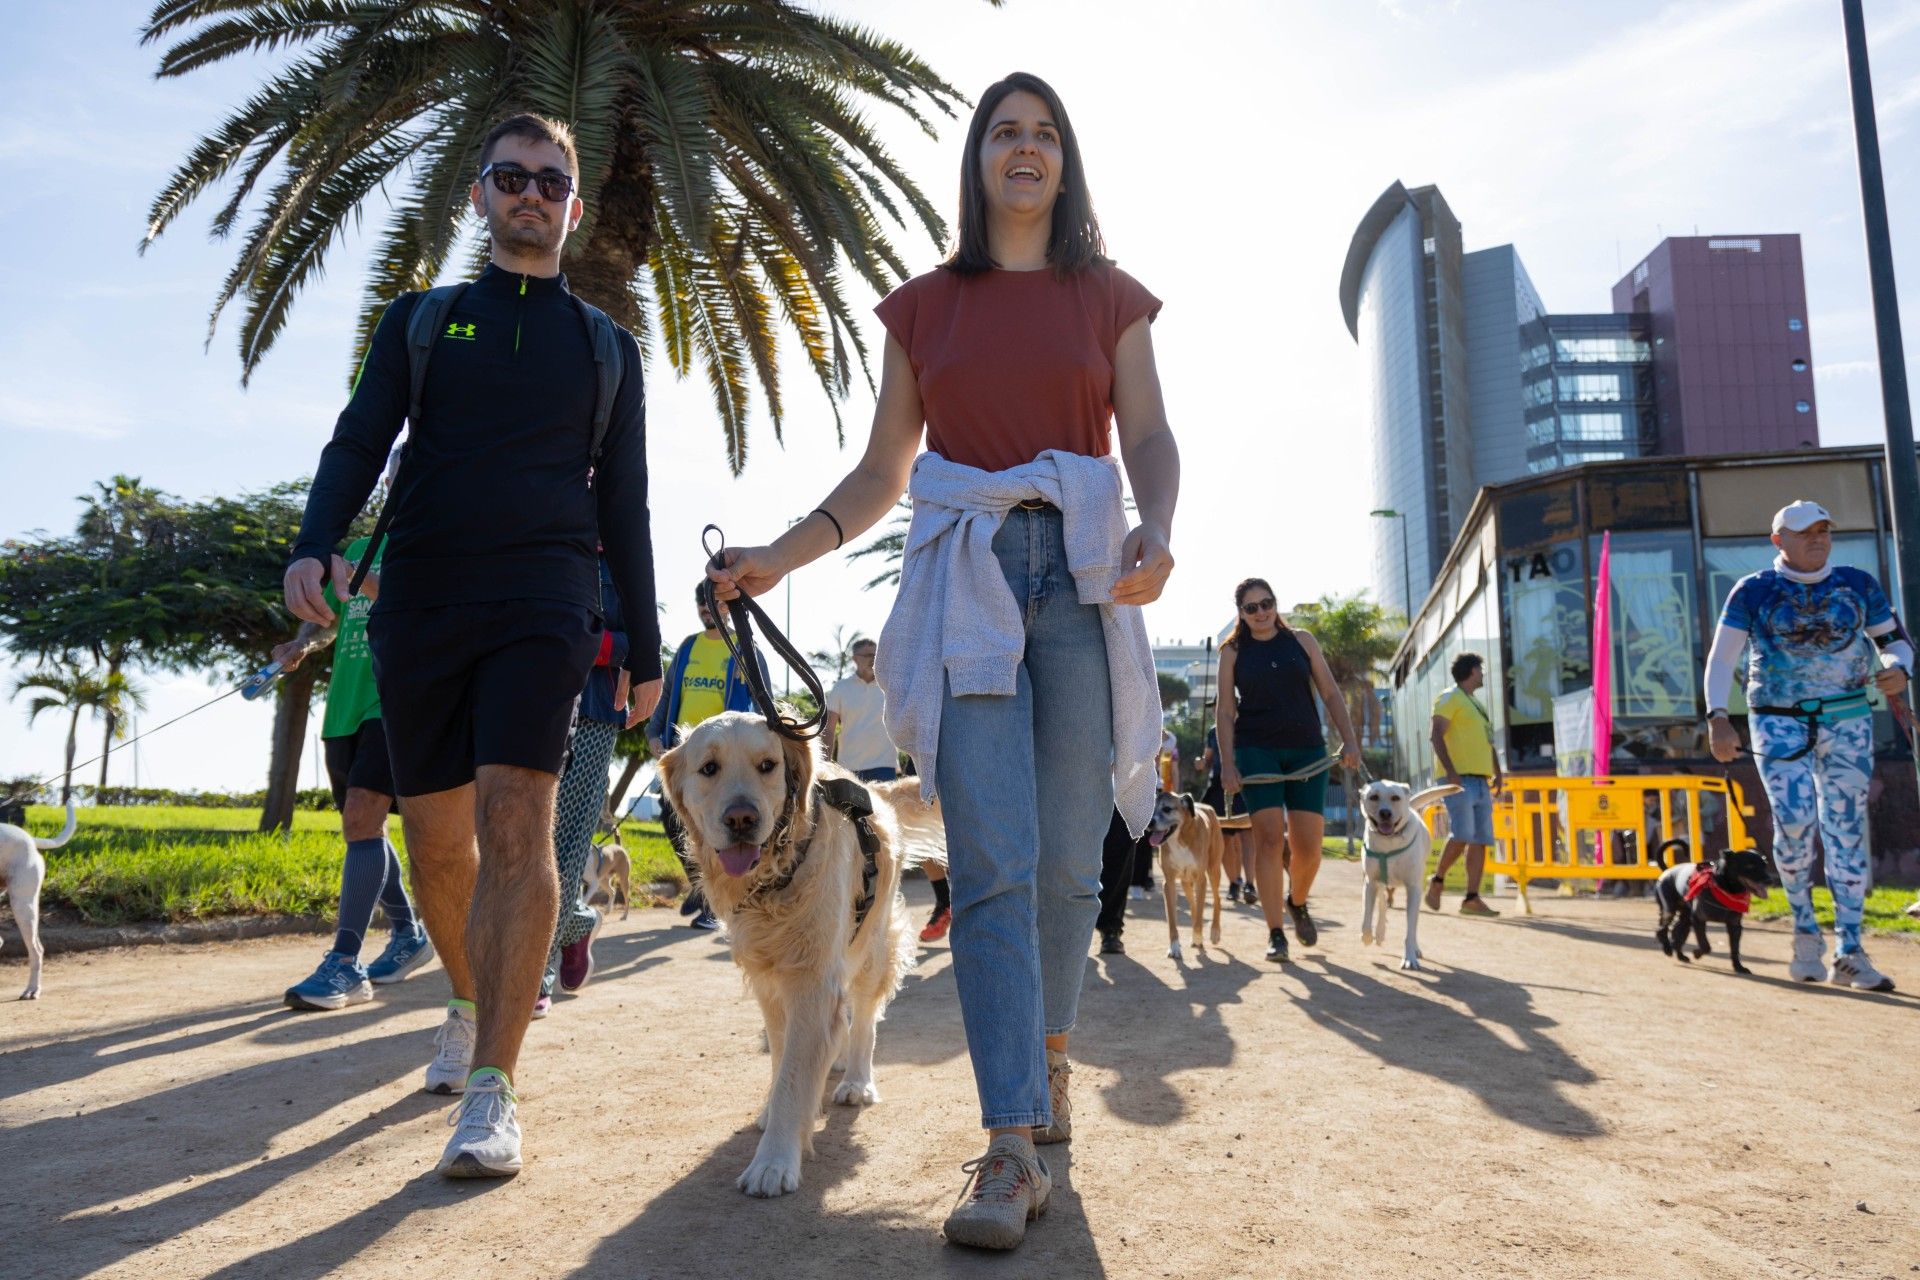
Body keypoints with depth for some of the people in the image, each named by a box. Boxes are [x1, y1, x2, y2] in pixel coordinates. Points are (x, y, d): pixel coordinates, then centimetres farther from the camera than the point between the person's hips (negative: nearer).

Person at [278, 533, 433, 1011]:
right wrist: (303, 643, 3)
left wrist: (362, 582, -25)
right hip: (344, 704, 7)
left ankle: (345, 966, -20)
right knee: (362, 827, 12)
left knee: (361, 818, -19)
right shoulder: (359, 547, 20)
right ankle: (408, 934, 29)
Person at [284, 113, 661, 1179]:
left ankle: (491, 1091, -14)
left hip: (545, 601, -2)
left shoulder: (606, 348, 15)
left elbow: (624, 505, 14)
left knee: (515, 819, -16)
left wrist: (645, 650, 10)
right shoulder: (420, 319, 17)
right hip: (419, 602, 2)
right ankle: (471, 1004, 34)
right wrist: (313, 545, -14)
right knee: (437, 838, 8)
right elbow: (358, 443, 7)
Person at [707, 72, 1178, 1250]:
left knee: (1067, 859, 1)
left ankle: (1048, 1054, 26)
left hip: (1085, 576, 0)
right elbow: (883, 473, 16)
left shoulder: (1110, 295, 15)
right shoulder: (925, 306, 16)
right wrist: (778, 558, 3)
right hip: (966, 578, 0)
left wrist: (1156, 531, -19)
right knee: (991, 862, -11)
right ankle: (1013, 1149, -9)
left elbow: (1150, 438, 3)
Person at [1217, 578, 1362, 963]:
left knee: (1308, 844, -2)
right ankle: (1276, 933, -3)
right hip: (1256, 752, -1)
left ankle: (1297, 902, 30)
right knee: (1269, 837, -10)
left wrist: (1350, 741, 0)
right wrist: (1227, 764, -5)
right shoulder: (1233, 652, 7)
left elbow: (1330, 693, 10)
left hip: (1307, 751, 2)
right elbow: (1226, 711, 4)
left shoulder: (1302, 642, 10)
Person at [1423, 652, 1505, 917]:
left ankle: (1471, 898, 1)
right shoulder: (1450, 698, 0)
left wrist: (1497, 774, 13)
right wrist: (1450, 770, -21)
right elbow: (1437, 734, -11)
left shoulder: (1478, 704, 25)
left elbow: (1488, 743, 27)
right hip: (1459, 778, -8)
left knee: (1481, 839, 1)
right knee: (1461, 835, -16)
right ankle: (1437, 881, 2)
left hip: (1481, 781, 8)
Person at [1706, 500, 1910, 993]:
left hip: (1848, 721, 2)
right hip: (1778, 721, -2)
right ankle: (1805, 929, 6)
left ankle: (1849, 954, 4)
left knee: (1846, 828, -1)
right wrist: (1717, 717, -21)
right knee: (1795, 819, -16)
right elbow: (1721, 657, -7)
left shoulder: (1858, 584, 7)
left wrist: (1898, 670, -12)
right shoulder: (1753, 591, 0)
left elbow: (1895, 640, 13)